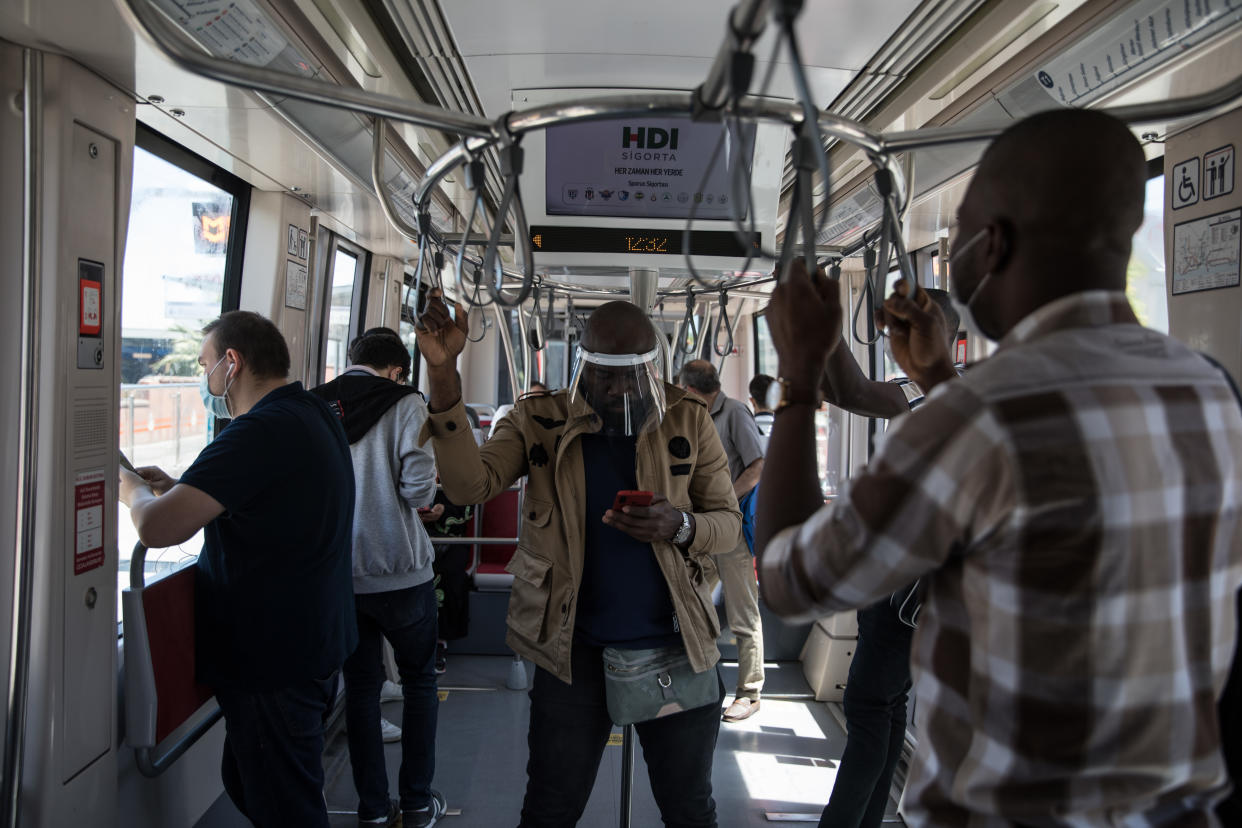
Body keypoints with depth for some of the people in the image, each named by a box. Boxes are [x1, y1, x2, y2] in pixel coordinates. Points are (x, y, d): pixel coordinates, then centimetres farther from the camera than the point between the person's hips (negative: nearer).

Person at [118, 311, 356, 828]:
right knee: (246, 784, 24)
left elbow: (156, 527, -28)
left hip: (271, 661, -10)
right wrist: (172, 488, 10)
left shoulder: (262, 431, -24)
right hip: (312, 644, 10)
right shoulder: (312, 413, 9)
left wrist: (131, 487, -7)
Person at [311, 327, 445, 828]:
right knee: (419, 681, 16)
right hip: (400, 572, -3)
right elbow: (418, 486, -19)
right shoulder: (404, 404, -10)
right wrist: (420, 497, 3)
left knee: (360, 686, 15)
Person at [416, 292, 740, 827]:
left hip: (675, 647, 1)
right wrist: (443, 373, -27)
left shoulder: (688, 420, -2)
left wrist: (681, 527, -21)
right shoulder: (538, 420, -3)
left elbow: (730, 521, 2)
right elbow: (470, 485, -18)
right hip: (575, 648, 0)